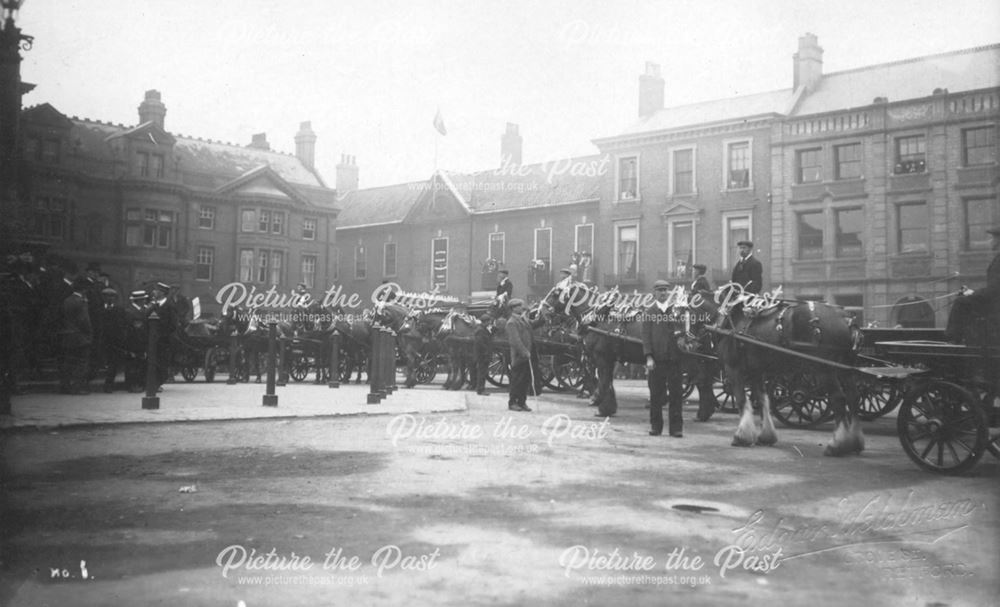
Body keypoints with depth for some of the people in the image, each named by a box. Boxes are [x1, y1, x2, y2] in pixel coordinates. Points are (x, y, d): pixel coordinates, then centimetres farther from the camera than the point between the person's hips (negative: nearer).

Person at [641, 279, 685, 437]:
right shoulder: (649, 312, 5)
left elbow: (683, 330, 14)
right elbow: (646, 335, 0)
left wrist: (681, 333, -10)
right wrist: (649, 357, -9)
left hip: (674, 358, 1)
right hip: (656, 359, -1)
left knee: (676, 393, 1)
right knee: (656, 394, 5)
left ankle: (676, 427, 6)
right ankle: (655, 426, 14)